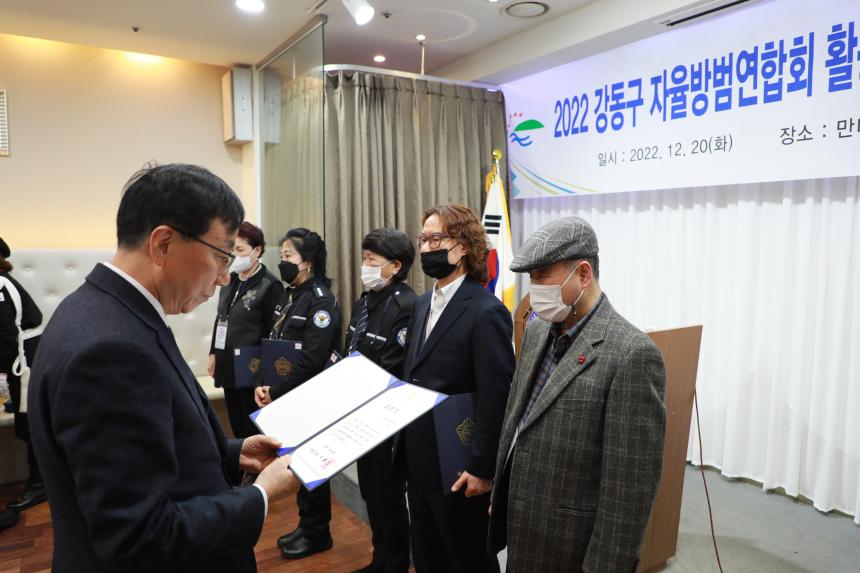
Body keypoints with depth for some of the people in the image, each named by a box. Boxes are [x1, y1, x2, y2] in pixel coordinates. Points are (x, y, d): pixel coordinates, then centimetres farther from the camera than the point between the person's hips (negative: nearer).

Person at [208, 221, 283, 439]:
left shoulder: (269, 286, -12)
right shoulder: (230, 281, 10)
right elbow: (221, 319, 18)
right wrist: (214, 353, 15)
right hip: (228, 367, 7)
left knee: (255, 431, 3)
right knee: (237, 427, 16)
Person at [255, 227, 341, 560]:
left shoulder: (321, 301, -17)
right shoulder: (288, 296, 10)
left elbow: (311, 361, -23)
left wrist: (275, 393, -17)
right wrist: (263, 384, -3)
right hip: (286, 399, 8)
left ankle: (317, 534, 23)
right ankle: (305, 526, 33)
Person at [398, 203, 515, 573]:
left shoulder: (486, 312, -19)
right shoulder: (423, 304, 8)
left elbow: (496, 400, -21)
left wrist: (481, 469, -19)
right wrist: (406, 447, 10)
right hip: (419, 462, 8)